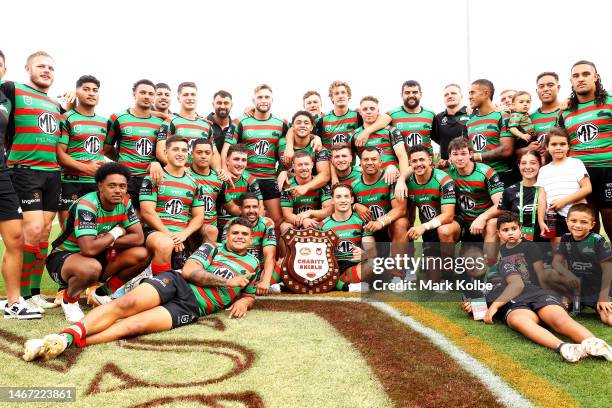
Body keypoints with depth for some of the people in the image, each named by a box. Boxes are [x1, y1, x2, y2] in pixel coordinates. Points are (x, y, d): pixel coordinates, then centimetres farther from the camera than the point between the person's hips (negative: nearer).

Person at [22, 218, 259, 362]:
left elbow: (250, 295, 33)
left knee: (133, 326, -26)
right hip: (176, 282, 1)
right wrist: (228, 282, -3)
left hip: (191, 308, -1)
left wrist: (243, 301, 6)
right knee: (127, 304, -30)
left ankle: (66, 343, -39)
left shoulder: (251, 265, 22)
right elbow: (189, 271, 0)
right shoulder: (211, 248, 16)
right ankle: (67, 333, -36)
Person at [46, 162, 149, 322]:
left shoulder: (124, 203, -7)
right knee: (92, 268, -40)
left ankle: (103, 293, 8)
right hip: (64, 256, -6)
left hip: (99, 256, 6)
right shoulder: (85, 206, -27)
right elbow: (89, 249, -38)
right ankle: (69, 299, -4)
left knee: (142, 255, -14)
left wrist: (107, 242, -22)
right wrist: (116, 233, -21)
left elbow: (139, 238, -10)